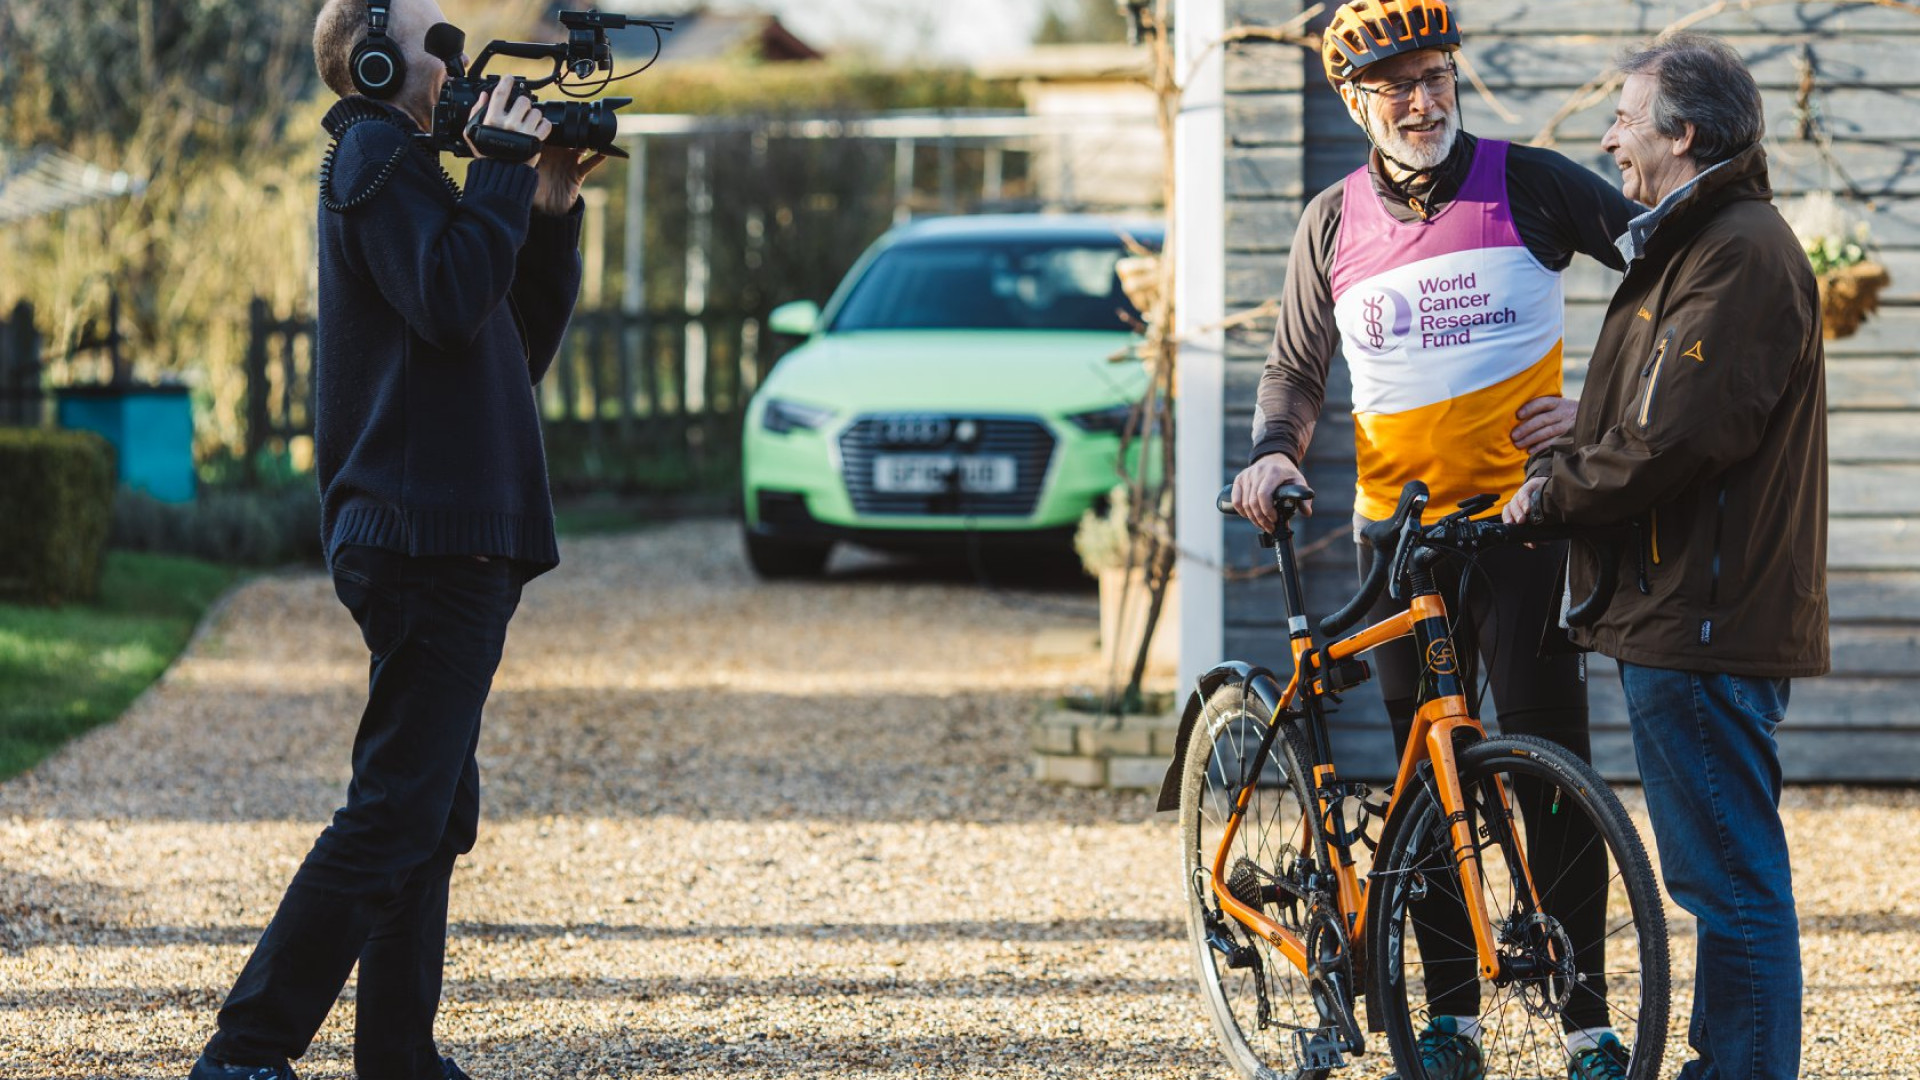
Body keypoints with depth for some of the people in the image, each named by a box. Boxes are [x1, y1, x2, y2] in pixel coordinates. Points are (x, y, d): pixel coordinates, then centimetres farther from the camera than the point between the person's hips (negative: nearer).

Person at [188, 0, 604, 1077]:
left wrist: (548, 214, 13)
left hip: (453, 542, 11)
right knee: (396, 811, -13)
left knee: (434, 811, 12)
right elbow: (450, 302, -23)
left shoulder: (405, 167, 23)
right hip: (429, 536, -11)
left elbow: (519, 345, 24)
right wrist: (500, 168, -13)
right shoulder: (377, 159, -7)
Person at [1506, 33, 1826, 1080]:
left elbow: (1680, 437, -22)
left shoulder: (1742, 251, -15)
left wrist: (1555, 490, -10)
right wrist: (1564, 463, 10)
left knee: (1731, 880, -9)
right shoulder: (1690, 242, 21)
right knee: (1721, 875, 15)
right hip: (1680, 610, 11)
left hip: (1709, 621, -11)